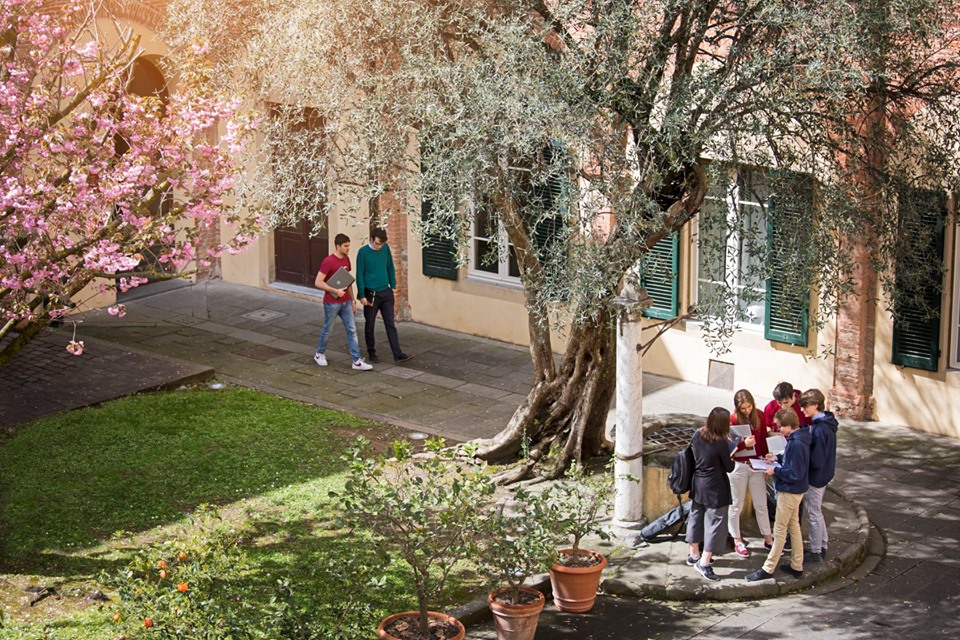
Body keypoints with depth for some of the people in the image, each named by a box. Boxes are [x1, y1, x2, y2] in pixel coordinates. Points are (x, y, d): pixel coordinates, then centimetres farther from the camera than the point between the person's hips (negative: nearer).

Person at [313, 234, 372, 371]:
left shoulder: (346, 259, 7)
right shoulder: (328, 262, -17)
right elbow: (318, 282, -19)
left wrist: (353, 300, 15)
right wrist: (335, 291, -21)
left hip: (346, 302, 6)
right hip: (332, 303, -6)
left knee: (352, 330, 1)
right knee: (327, 330, 9)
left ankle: (357, 361, 1)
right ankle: (320, 354, 31)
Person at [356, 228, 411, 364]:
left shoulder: (386, 248, -1)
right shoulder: (363, 252, -12)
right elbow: (359, 275, -9)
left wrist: (393, 285, 8)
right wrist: (362, 296, -10)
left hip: (386, 293, 3)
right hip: (371, 294, -3)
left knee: (390, 324, 0)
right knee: (369, 325, 8)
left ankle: (397, 354, -4)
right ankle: (371, 352, 23)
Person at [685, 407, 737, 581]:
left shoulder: (697, 435, -5)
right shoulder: (721, 443, -23)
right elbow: (729, 468, -12)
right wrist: (729, 448, 4)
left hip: (697, 484, 7)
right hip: (715, 488, -7)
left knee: (696, 517, 20)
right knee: (715, 522, 3)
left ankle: (694, 555, 36)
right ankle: (704, 562, 3)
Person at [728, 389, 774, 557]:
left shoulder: (759, 416, -1)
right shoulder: (733, 420, -14)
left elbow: (764, 440, 9)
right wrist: (744, 444, -29)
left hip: (756, 465, 4)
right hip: (738, 466, -4)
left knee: (761, 505, 12)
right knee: (736, 506, 8)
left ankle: (768, 539, 23)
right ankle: (737, 541, 20)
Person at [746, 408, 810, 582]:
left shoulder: (796, 445, -27)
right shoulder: (797, 439, 3)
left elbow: (795, 474, -26)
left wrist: (776, 470, -16)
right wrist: (778, 458, 4)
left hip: (789, 492, -10)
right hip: (794, 491, 10)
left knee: (780, 530, -1)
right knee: (794, 527, 18)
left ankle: (768, 569, 7)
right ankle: (797, 566, 27)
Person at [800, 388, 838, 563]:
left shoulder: (820, 429, -28)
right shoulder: (826, 423, 2)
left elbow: (816, 460, -27)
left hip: (815, 476, -9)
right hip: (823, 474, 9)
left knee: (813, 514, 6)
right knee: (817, 512, 22)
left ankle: (815, 552, 18)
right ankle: (822, 547, 33)